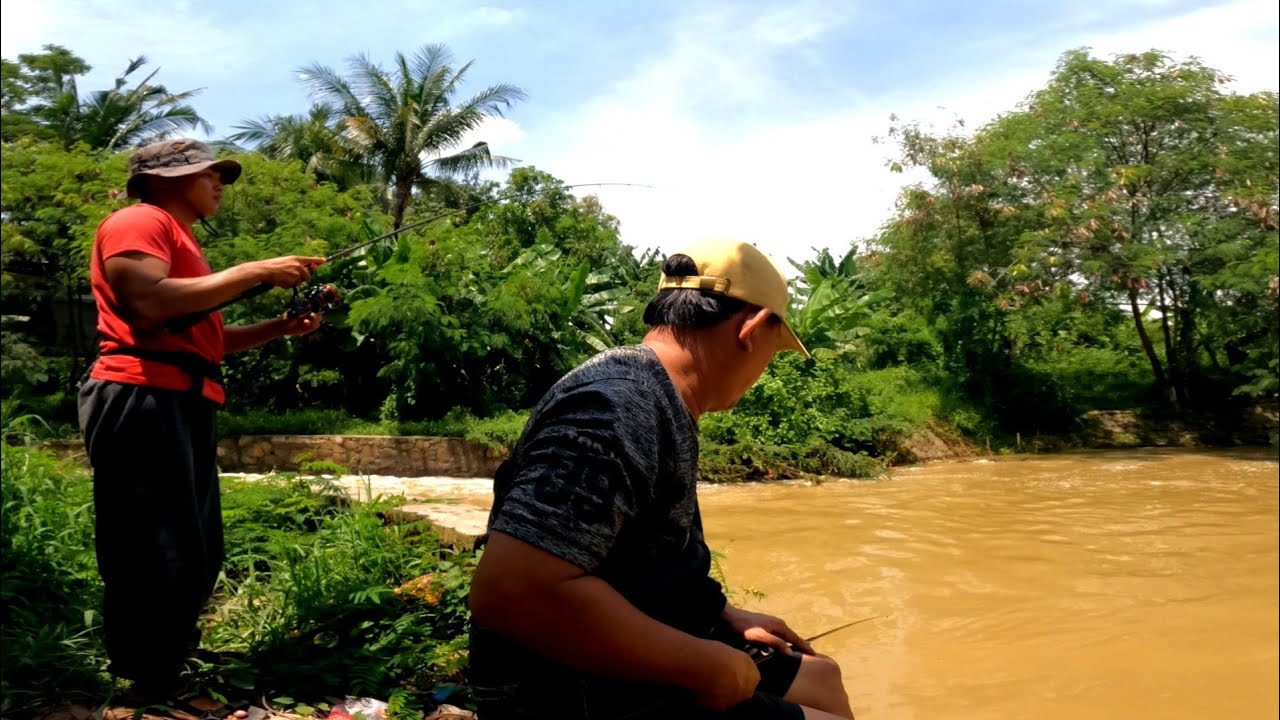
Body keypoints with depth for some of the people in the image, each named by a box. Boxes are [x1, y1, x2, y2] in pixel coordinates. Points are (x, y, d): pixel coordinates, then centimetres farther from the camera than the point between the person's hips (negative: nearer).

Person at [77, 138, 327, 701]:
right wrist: (256, 271, -16)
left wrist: (282, 326, 14)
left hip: (182, 405, 10)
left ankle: (163, 681, 27)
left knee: (196, 559, 14)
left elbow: (203, 336, 26)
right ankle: (138, 694, -2)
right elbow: (152, 304, -21)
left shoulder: (178, 238, 26)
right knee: (155, 560, -10)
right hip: (141, 401, -10)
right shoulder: (138, 221, -3)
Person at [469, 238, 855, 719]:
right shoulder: (616, 406, -25)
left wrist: (726, 618, 15)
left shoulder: (657, 406, 8)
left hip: (640, 672, 10)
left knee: (821, 678, 21)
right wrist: (711, 666, -25)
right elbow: (510, 591, -35)